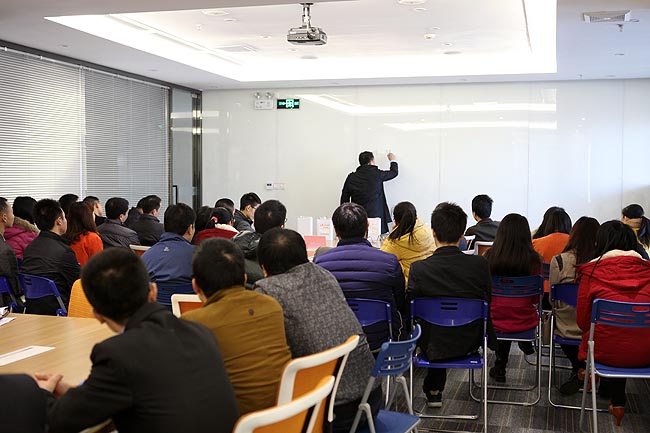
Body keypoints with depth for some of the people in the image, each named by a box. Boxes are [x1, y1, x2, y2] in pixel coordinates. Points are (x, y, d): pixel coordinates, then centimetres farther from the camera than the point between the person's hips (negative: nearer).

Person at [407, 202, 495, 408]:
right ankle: (434, 389, 49)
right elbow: (489, 301, -2)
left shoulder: (419, 268, -21)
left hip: (433, 346, -1)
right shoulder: (480, 264, -17)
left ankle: (434, 390, 41)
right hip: (469, 344, 1)